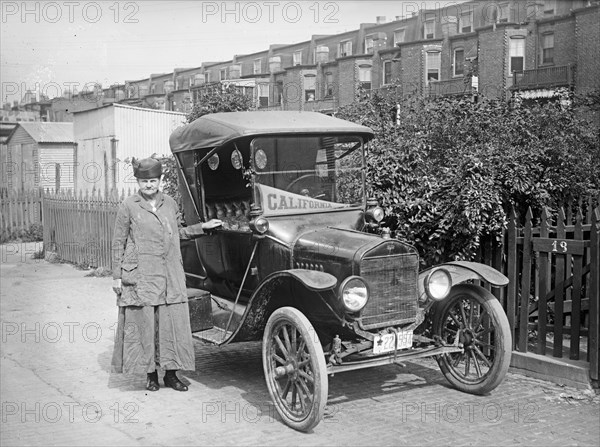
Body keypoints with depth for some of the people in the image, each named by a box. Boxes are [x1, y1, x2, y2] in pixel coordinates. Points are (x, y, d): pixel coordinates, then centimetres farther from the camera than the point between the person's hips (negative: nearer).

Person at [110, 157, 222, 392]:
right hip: (140, 277, -3)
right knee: (144, 324, 2)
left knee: (173, 323, 3)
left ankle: (171, 373, 14)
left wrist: (202, 227, 10)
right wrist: (116, 276, -3)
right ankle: (150, 373, 15)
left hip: (170, 276, 4)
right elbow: (118, 243, 0)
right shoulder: (128, 206, -2)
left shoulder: (170, 204, 10)